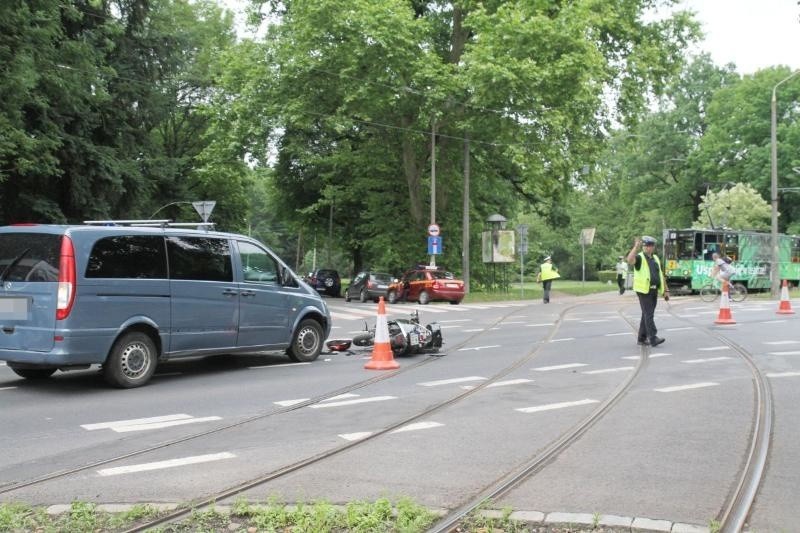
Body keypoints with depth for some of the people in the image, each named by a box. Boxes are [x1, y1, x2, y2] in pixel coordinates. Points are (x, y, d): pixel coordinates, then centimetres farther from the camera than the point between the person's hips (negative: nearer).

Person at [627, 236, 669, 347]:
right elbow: (630, 260, -29)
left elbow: (661, 275, 20)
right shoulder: (639, 258, -5)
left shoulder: (655, 258, 17)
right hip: (644, 291, -7)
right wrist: (636, 246, -28)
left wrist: (665, 290, 17)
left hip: (654, 291, 7)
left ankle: (642, 338, 18)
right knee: (649, 315, -12)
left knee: (647, 315, 11)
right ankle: (653, 338, -17)